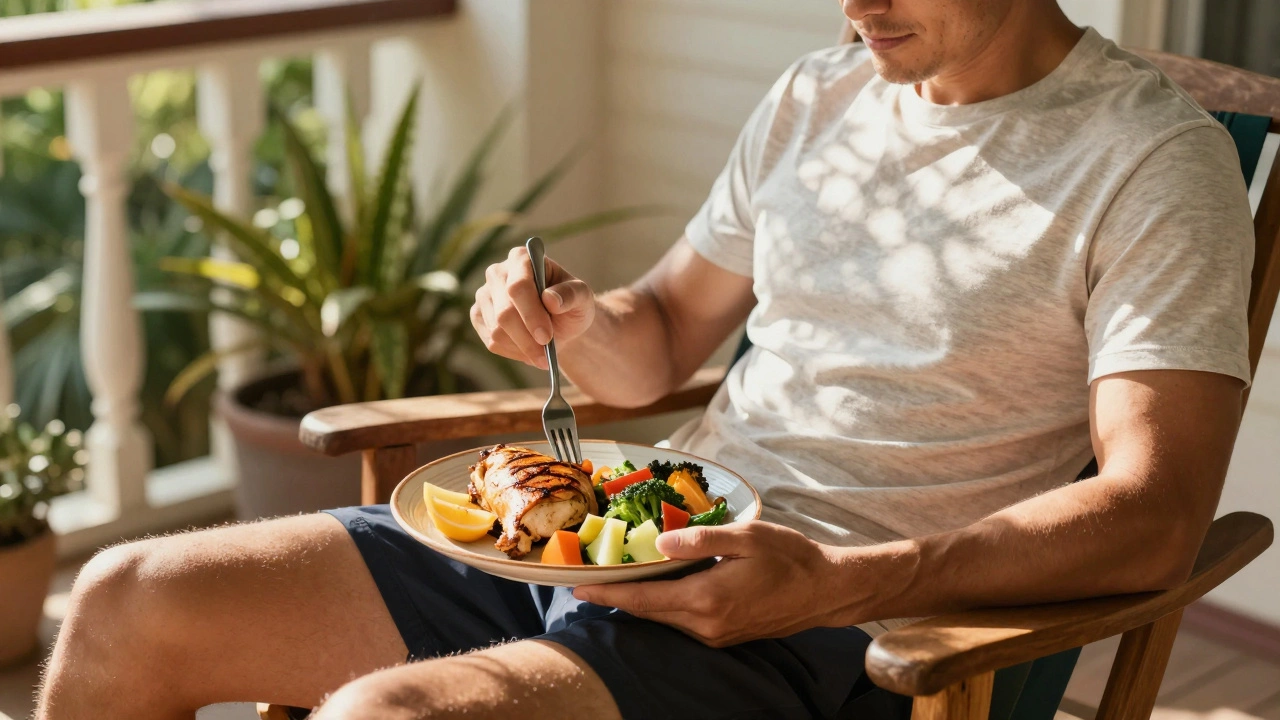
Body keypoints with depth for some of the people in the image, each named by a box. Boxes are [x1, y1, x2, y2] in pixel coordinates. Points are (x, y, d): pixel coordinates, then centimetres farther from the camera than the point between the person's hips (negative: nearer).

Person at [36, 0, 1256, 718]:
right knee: (127, 604, 1)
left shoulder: (1156, 159, -7)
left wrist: (835, 582, -27)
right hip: (613, 546, 7)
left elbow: (1154, 519, -16)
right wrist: (574, 319, -3)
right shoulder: (813, 101, 13)